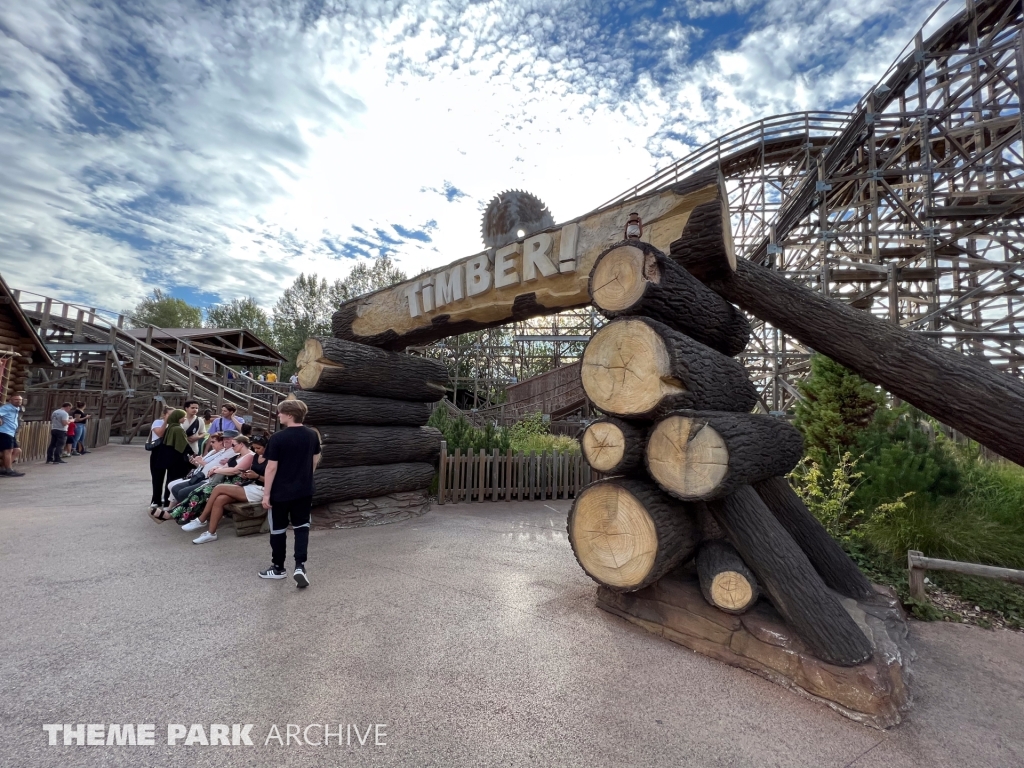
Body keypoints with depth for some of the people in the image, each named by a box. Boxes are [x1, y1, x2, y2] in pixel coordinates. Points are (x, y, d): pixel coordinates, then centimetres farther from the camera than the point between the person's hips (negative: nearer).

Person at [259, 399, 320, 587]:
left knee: (278, 529, 12)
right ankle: (300, 566, 1)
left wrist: (266, 494, -9)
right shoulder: (312, 435, -1)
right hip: (304, 491, 4)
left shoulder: (277, 438, -17)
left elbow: (271, 468, -15)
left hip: (280, 492, -4)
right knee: (301, 527, 12)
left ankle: (278, 568, 26)